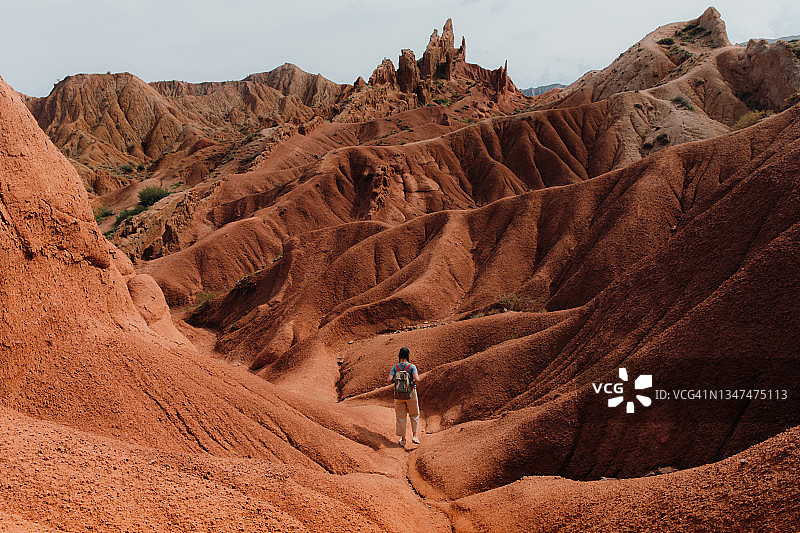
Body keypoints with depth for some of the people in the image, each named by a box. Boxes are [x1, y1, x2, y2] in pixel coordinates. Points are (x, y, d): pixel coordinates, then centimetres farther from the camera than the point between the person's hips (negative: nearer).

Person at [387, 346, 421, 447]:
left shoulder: (395, 367, -4)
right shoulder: (412, 366, -12)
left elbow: (389, 380, -15)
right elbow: (417, 379, -25)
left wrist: (396, 381, 6)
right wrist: (414, 382, -2)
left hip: (398, 394, 2)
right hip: (410, 393, -2)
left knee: (400, 416, 11)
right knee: (414, 414, 17)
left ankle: (403, 439, 14)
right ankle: (414, 436, 9)